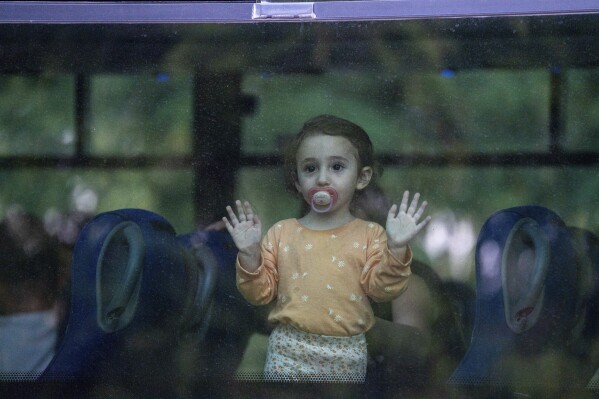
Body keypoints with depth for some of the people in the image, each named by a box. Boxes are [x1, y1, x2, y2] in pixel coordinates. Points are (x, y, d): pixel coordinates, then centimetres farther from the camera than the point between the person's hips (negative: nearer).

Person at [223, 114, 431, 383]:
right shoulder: (282, 233, 5)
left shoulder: (369, 235, 2)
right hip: (288, 353, 1)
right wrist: (250, 254, -10)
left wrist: (395, 249, -19)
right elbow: (260, 292, 5)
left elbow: (381, 289, -7)